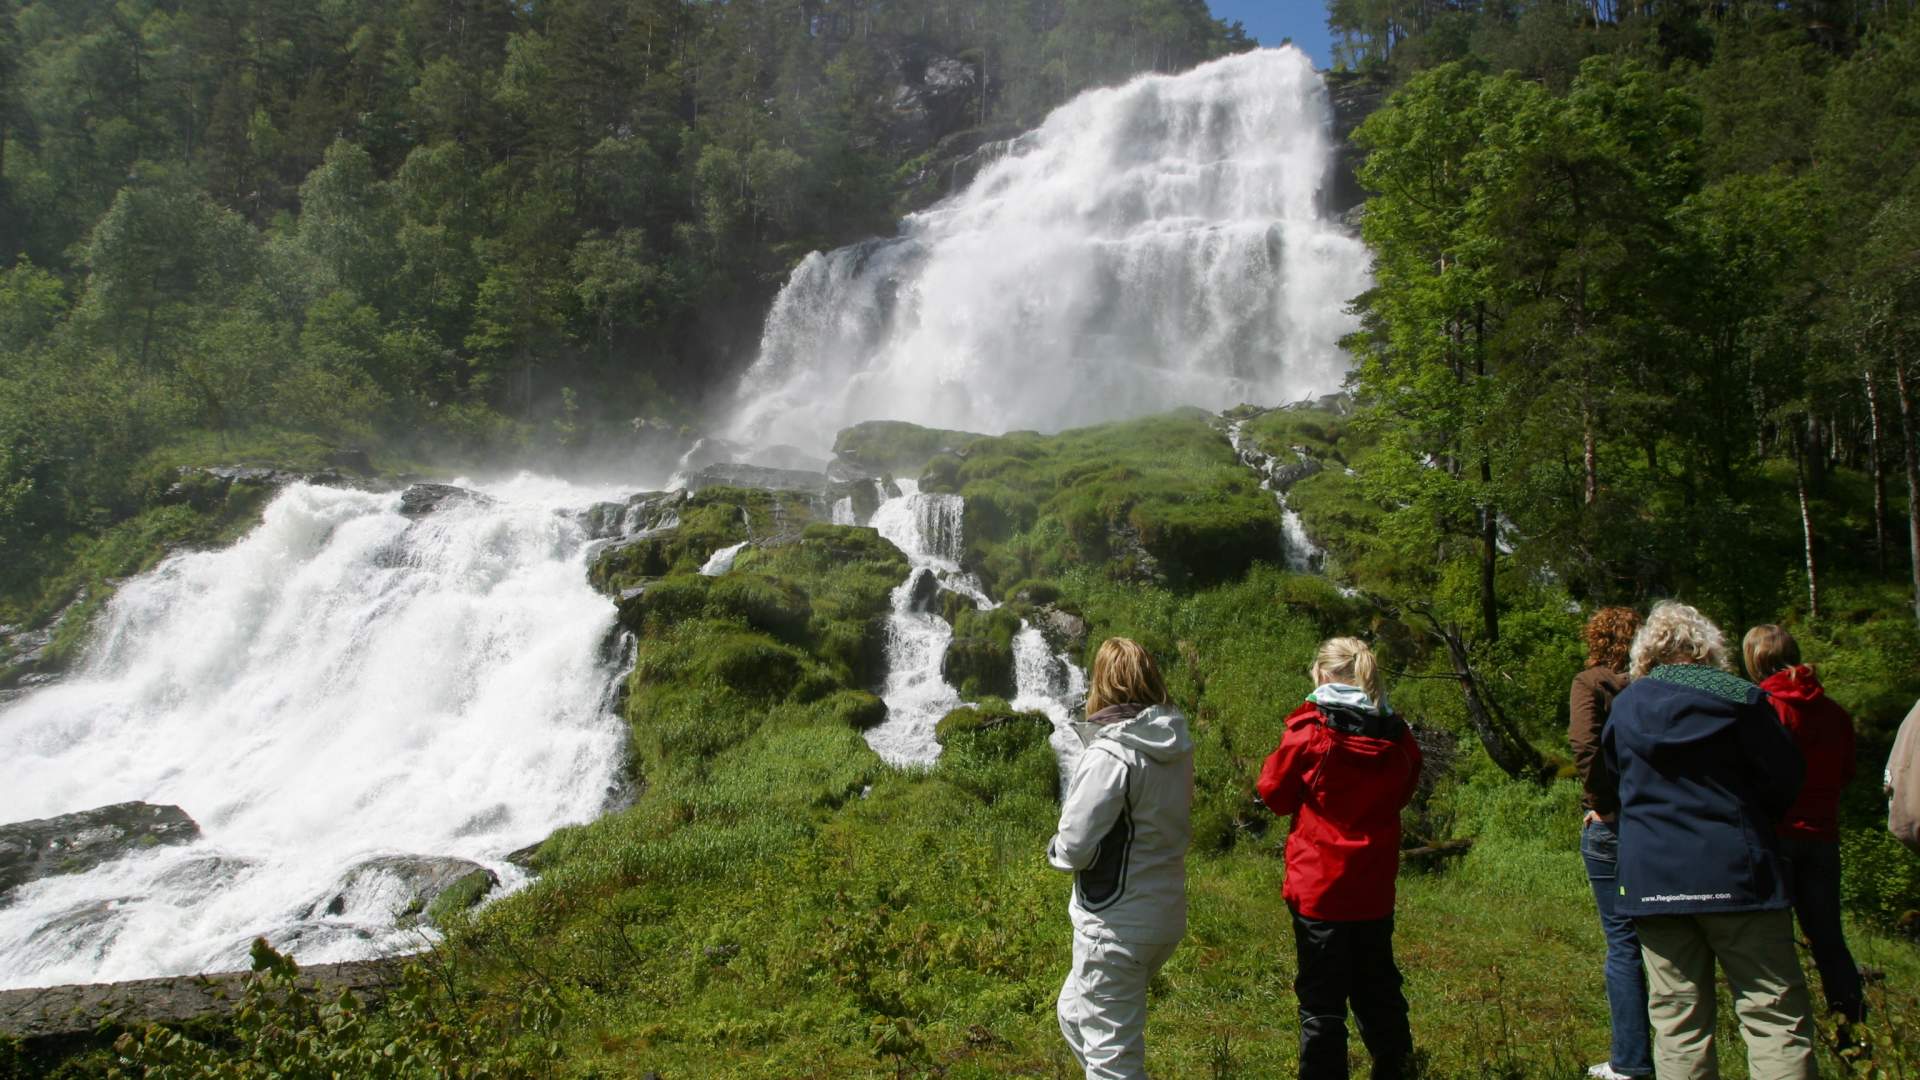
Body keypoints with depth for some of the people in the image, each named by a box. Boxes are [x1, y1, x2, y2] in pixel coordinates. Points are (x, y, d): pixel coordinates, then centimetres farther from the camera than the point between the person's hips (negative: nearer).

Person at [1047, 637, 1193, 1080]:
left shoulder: (1109, 754, -22)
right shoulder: (1177, 747, 2)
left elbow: (1076, 847, -21)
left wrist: (1055, 848, 2)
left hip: (1117, 925, -8)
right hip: (1166, 914, 8)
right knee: (1074, 1014, 27)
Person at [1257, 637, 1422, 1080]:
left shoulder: (1311, 731, -14)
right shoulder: (1398, 737, -1)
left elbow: (1275, 793, -4)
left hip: (1318, 886, -5)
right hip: (1375, 888, 5)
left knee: (1322, 998, 4)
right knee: (1378, 986, 21)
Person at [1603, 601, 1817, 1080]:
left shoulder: (1624, 705, 6)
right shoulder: (1739, 698, -4)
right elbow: (1785, 779, 1)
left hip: (1650, 876, 3)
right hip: (1735, 873, -3)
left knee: (1676, 1022, 6)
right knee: (1776, 1015, 2)